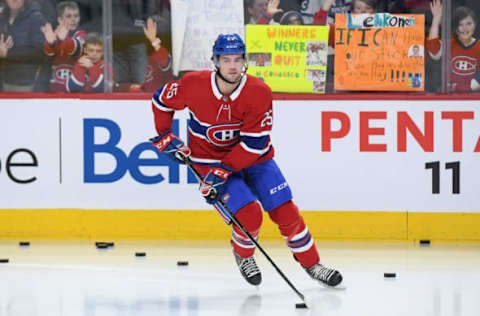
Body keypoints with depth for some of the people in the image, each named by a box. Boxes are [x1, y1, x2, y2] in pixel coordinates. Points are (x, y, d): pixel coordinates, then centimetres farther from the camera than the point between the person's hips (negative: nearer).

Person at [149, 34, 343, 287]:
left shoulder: (259, 92, -21)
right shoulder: (195, 85, -20)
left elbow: (255, 143, -21)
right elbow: (162, 100, 0)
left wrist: (223, 171, -27)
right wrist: (164, 137, 0)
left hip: (253, 157, 2)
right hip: (209, 160, -2)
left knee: (285, 212, -3)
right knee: (249, 216, -18)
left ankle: (312, 264, 16)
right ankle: (243, 255, 15)